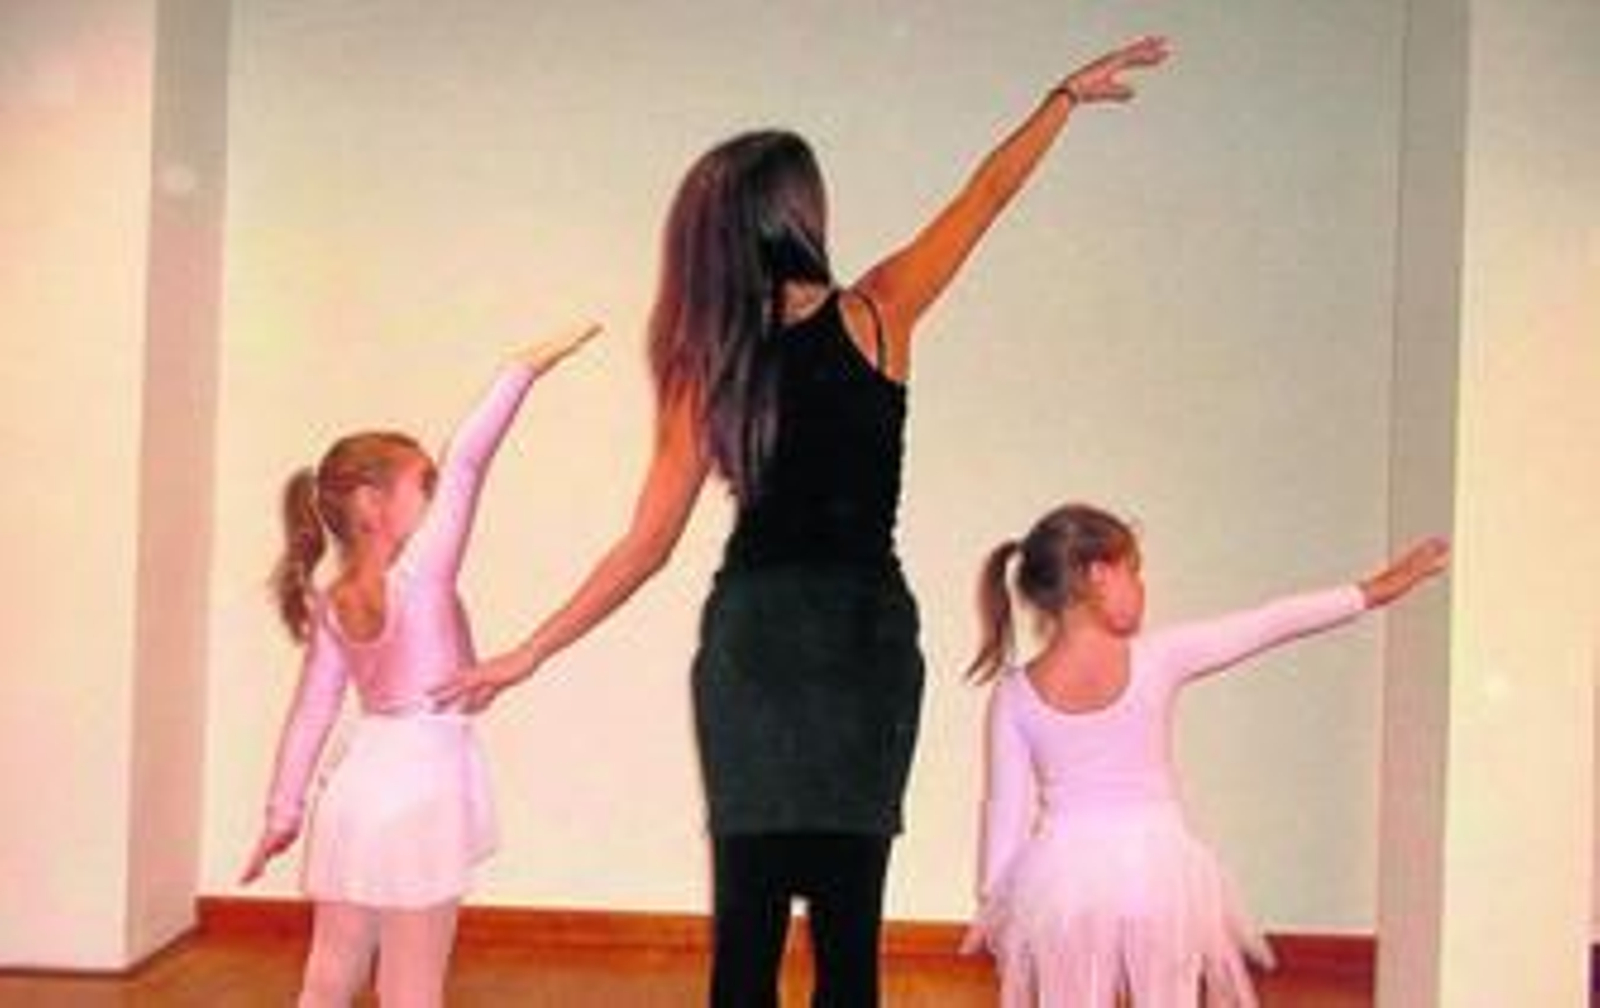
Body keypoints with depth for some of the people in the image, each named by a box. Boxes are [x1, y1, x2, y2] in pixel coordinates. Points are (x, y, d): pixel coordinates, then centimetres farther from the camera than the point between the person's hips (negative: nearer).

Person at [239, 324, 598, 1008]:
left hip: (358, 791, 7)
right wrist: (526, 367, -17)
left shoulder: (332, 605, 5)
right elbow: (465, 462, -19)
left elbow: (311, 711, 7)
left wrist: (283, 810, 12)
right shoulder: (422, 574, -14)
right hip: (420, 791, -7)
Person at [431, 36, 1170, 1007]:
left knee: (748, 922, 6)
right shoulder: (876, 316, -7)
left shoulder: (705, 367, -4)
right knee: (848, 922, 6)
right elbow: (987, 194, 6)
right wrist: (1069, 95, 20)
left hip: (751, 643, 1)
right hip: (867, 635, -1)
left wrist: (530, 652, 7)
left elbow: (649, 545, -3)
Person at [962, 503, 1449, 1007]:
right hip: (1158, 863, -1)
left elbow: (1007, 804, 1)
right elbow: (1270, 624, -2)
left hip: (1065, 869, 2)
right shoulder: (1158, 658, -9)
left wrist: (993, 897, 13)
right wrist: (1371, 591, 9)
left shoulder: (1014, 693, -4)